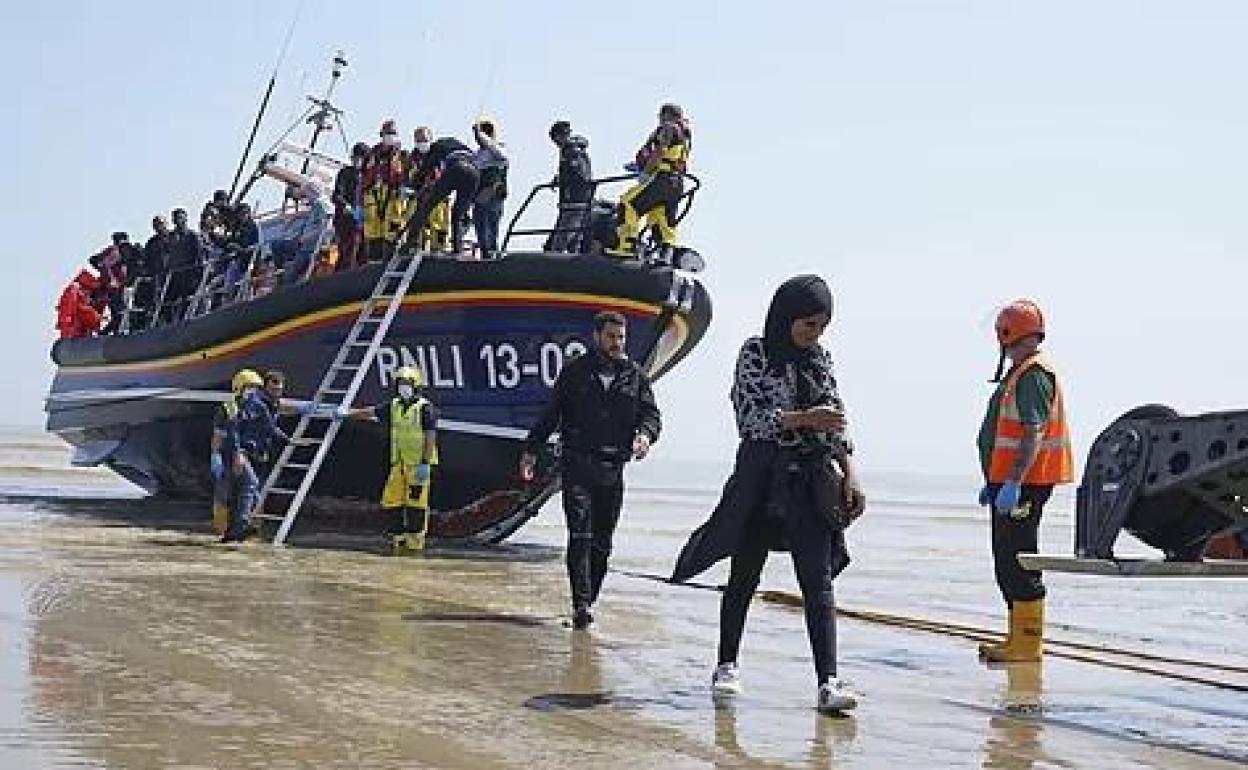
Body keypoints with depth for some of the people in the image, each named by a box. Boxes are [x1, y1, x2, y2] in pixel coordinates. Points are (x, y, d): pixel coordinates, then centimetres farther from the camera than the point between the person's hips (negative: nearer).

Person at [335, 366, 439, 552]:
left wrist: (425, 463, -18)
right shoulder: (394, 406, 12)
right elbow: (370, 412, 10)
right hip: (398, 463, 7)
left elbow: (430, 437, -13)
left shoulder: (425, 408, -8)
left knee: (416, 503, -6)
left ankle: (415, 543, 1)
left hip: (418, 464, -7)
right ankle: (400, 540, 16)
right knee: (393, 502, 6)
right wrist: (348, 413, -3)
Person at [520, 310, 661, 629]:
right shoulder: (575, 371, 7)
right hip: (577, 464, -2)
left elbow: (651, 414, 8)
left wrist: (645, 434, -15)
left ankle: (589, 600, 14)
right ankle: (581, 604, -16)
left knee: (602, 542, 5)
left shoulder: (635, 376, 11)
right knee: (580, 536, -12)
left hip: (613, 468, 3)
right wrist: (531, 449, 6)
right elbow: (550, 414, 10)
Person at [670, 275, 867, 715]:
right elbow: (749, 418, -12)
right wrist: (803, 418, -21)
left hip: (811, 482, 3)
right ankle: (728, 665, 25)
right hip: (762, 477, -3)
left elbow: (835, 424, 14)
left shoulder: (820, 359, 10)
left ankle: (828, 682, -12)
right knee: (744, 576, 9)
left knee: (819, 581, -7)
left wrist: (850, 474, 6)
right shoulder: (756, 353, -3)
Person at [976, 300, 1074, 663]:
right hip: (1008, 482, 11)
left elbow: (1034, 435, -23)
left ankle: (1028, 643, -5)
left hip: (1024, 483, -11)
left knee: (1017, 560, -9)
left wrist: (1013, 484, -28)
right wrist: (993, 482, 26)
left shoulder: (1034, 375, -14)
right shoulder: (1020, 373, 19)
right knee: (1007, 561, 15)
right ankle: (1018, 639, 22)